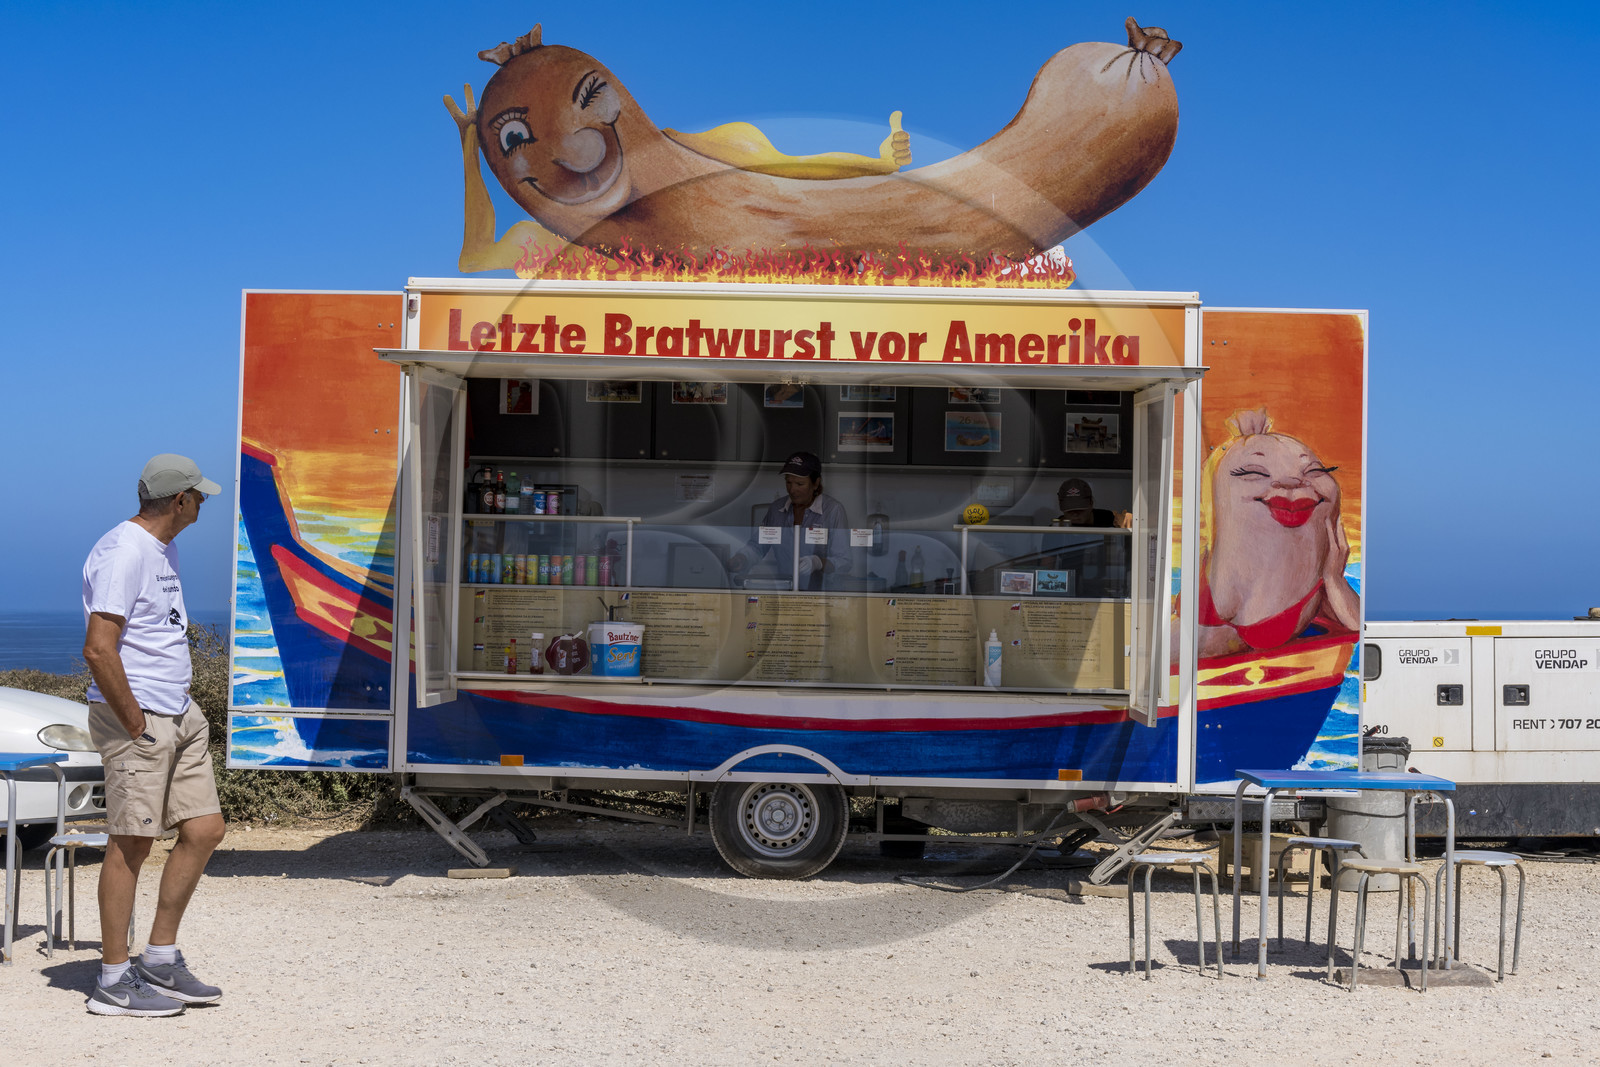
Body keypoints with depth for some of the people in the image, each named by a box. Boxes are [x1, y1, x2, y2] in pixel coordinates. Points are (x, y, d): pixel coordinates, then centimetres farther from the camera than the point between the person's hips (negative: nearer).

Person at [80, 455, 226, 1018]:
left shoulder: (164, 548, 16)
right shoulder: (123, 552, -15)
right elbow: (98, 649, -23)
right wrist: (135, 723, -18)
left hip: (180, 715, 10)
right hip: (136, 717, -10)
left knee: (204, 830, 8)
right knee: (131, 843, -3)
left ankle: (160, 959, 19)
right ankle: (114, 981, 7)